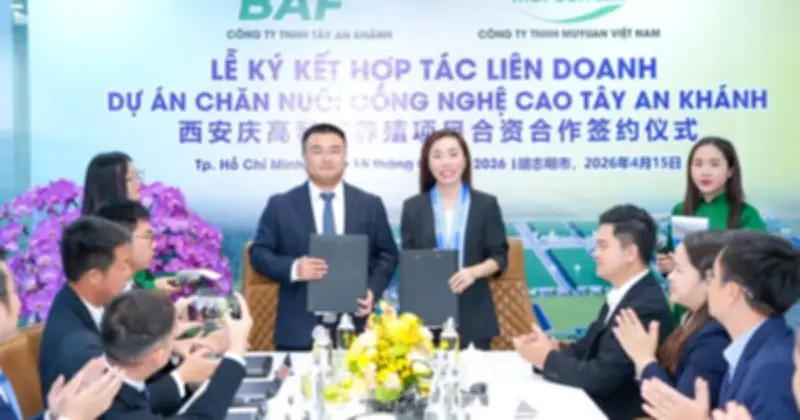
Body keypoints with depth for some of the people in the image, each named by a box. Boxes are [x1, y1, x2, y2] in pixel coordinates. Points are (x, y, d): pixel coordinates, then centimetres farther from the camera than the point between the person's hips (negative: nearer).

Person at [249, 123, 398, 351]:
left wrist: (373, 290, -7)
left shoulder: (370, 205, 9)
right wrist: (293, 268, -15)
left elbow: (387, 255, 10)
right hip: (298, 330, -1)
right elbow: (258, 253, 4)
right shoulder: (280, 205, 4)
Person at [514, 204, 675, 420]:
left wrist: (547, 358, -13)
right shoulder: (623, 294, 6)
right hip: (593, 401, 8)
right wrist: (553, 351, -10)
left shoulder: (647, 306, -23)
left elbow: (601, 378, -24)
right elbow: (589, 346, 9)